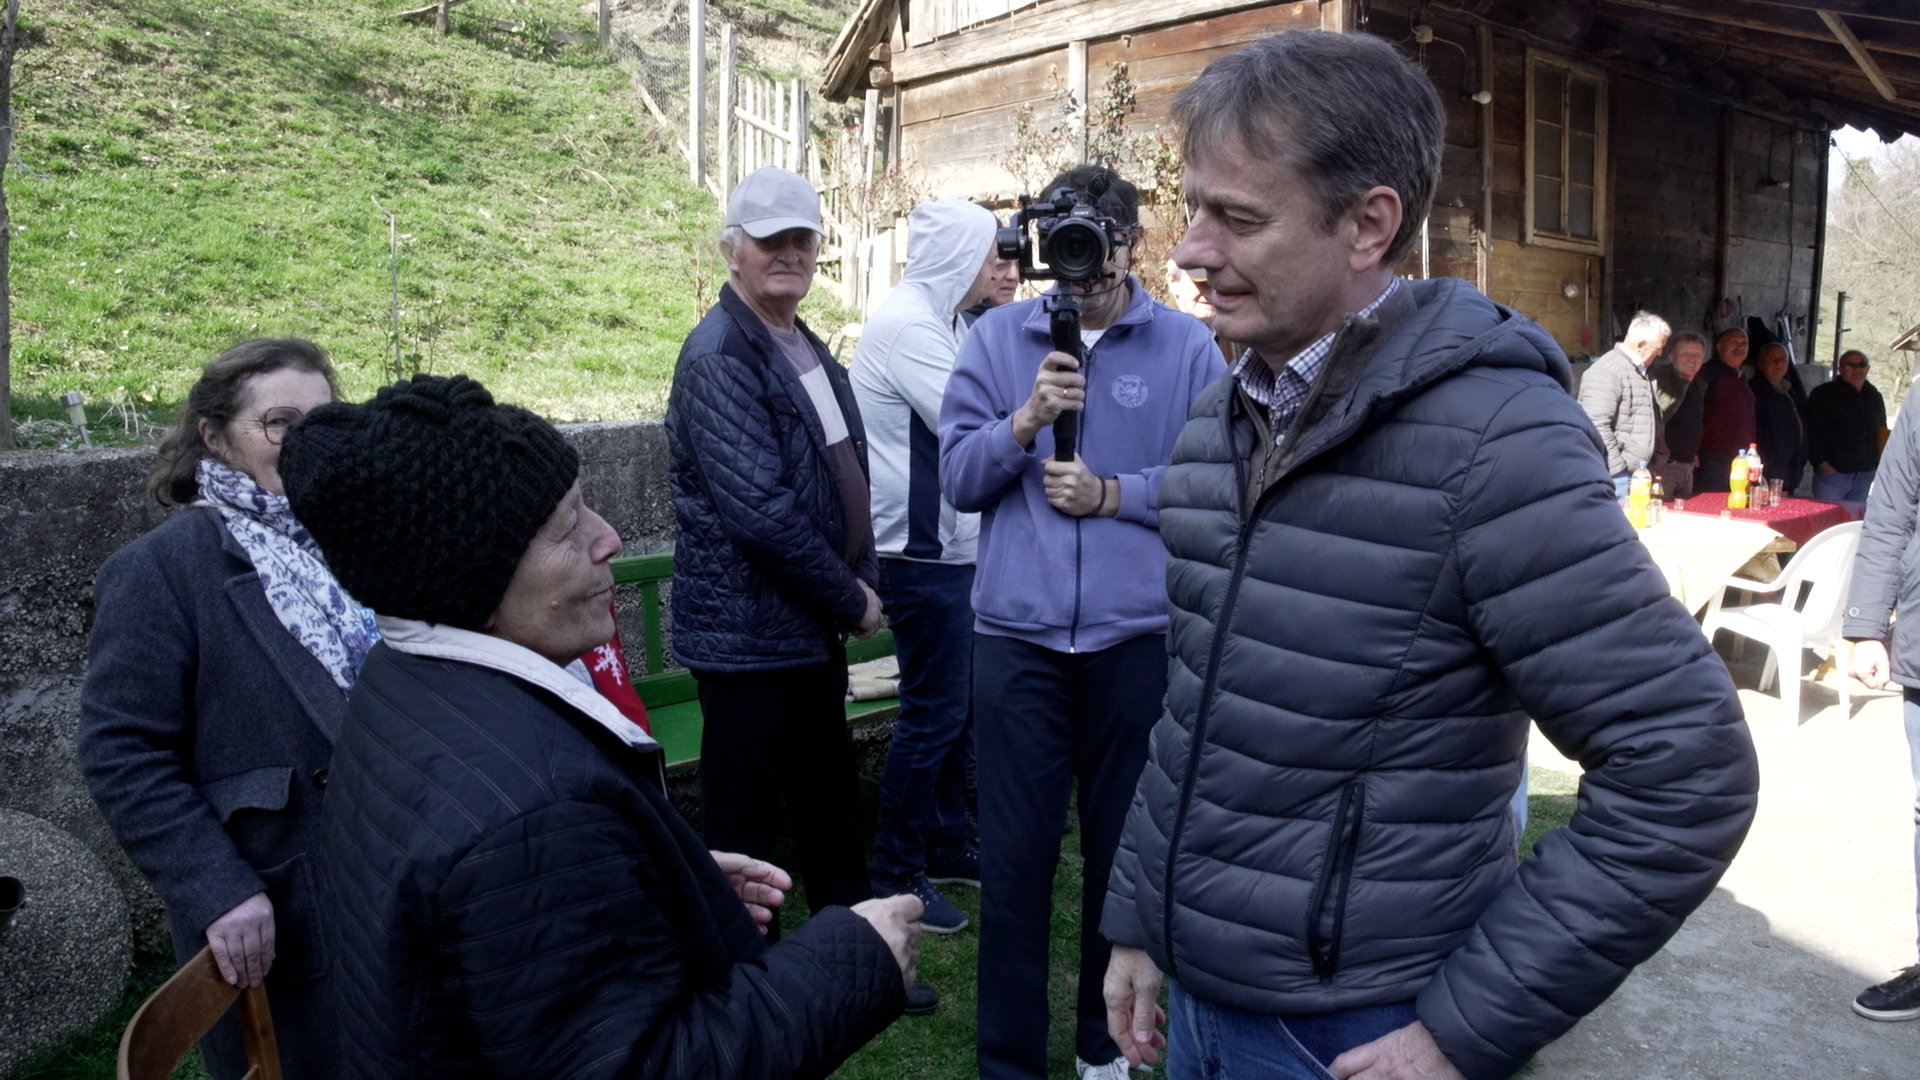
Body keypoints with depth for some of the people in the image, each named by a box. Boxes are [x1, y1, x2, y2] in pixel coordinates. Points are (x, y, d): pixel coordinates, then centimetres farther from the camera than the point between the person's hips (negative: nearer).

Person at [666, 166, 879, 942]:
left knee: (832, 804, 20)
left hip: (815, 627, 9)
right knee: (745, 821, 5)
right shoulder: (719, 356, -16)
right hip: (746, 634, -9)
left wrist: (863, 584, 5)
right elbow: (759, 509, -24)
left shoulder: (811, 350, 12)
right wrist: (852, 599, -15)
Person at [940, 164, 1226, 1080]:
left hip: (1137, 636, 0)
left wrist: (1112, 494, -11)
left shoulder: (1186, 346, 3)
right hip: (1017, 635, 0)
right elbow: (958, 478, 2)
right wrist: (1024, 421, -14)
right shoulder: (998, 337, 6)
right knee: (1014, 855, 4)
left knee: (1125, 847, 13)